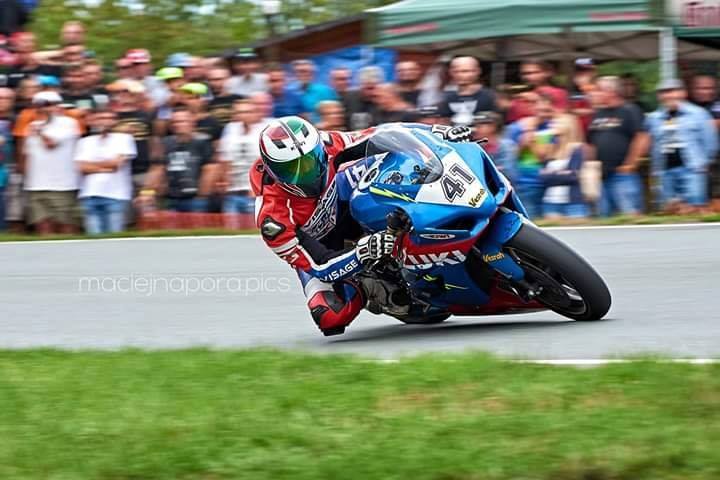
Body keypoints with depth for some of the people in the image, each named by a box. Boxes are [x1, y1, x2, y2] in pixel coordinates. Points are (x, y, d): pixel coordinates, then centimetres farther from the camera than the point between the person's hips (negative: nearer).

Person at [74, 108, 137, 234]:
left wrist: (92, 164, 6)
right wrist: (103, 168, -7)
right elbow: (82, 167, 3)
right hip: (90, 195, 3)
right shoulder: (85, 142, 16)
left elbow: (117, 162, -5)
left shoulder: (124, 138, 7)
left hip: (116, 195, -3)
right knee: (95, 236, -3)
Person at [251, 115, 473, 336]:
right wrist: (363, 252, -51)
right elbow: (318, 266, -35)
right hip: (312, 247, -3)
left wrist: (438, 131, -26)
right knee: (330, 317, -29)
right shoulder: (272, 217, -37)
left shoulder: (325, 146, -28)